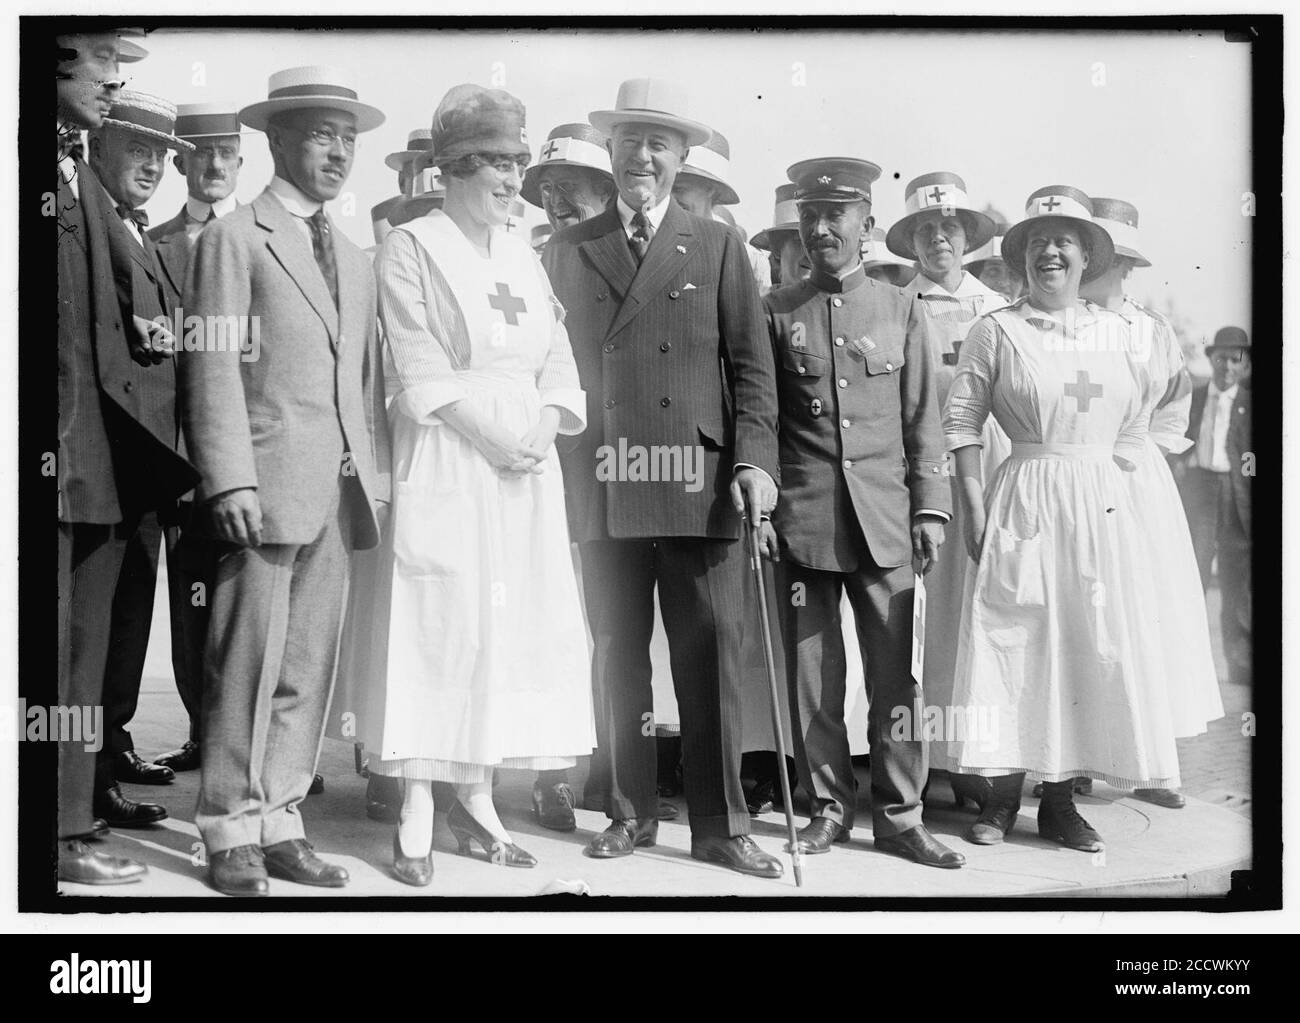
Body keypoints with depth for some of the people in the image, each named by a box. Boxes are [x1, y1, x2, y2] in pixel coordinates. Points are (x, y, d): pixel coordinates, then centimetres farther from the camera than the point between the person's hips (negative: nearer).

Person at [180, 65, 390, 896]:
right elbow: (214, 367, -6)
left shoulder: (356, 260, 20)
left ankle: (280, 823, 15)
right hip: (268, 485, -6)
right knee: (250, 665, -5)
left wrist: (378, 474, 8)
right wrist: (230, 479, -14)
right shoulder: (233, 238, 1)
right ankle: (232, 833, 5)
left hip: (341, 491, 6)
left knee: (310, 669, 7)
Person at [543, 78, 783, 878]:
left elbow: (751, 364, 4)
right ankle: (630, 812, 17)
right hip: (605, 488, 2)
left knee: (710, 660, 0)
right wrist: (565, 469, 1)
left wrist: (755, 459, -7)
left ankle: (720, 826, 8)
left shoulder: (718, 246, 10)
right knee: (618, 656, 7)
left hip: (699, 486, -1)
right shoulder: (569, 251, 13)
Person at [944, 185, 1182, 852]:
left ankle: (1060, 801, 12)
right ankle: (1002, 796, 6)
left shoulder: (1114, 329, 11)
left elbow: (1134, 423, 16)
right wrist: (972, 503, -9)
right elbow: (962, 421, -1)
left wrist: (1111, 483, 6)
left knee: (1090, 645, 3)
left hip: (1103, 502, 3)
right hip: (1024, 501, -3)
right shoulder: (996, 331, 2)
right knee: (1014, 640, -4)